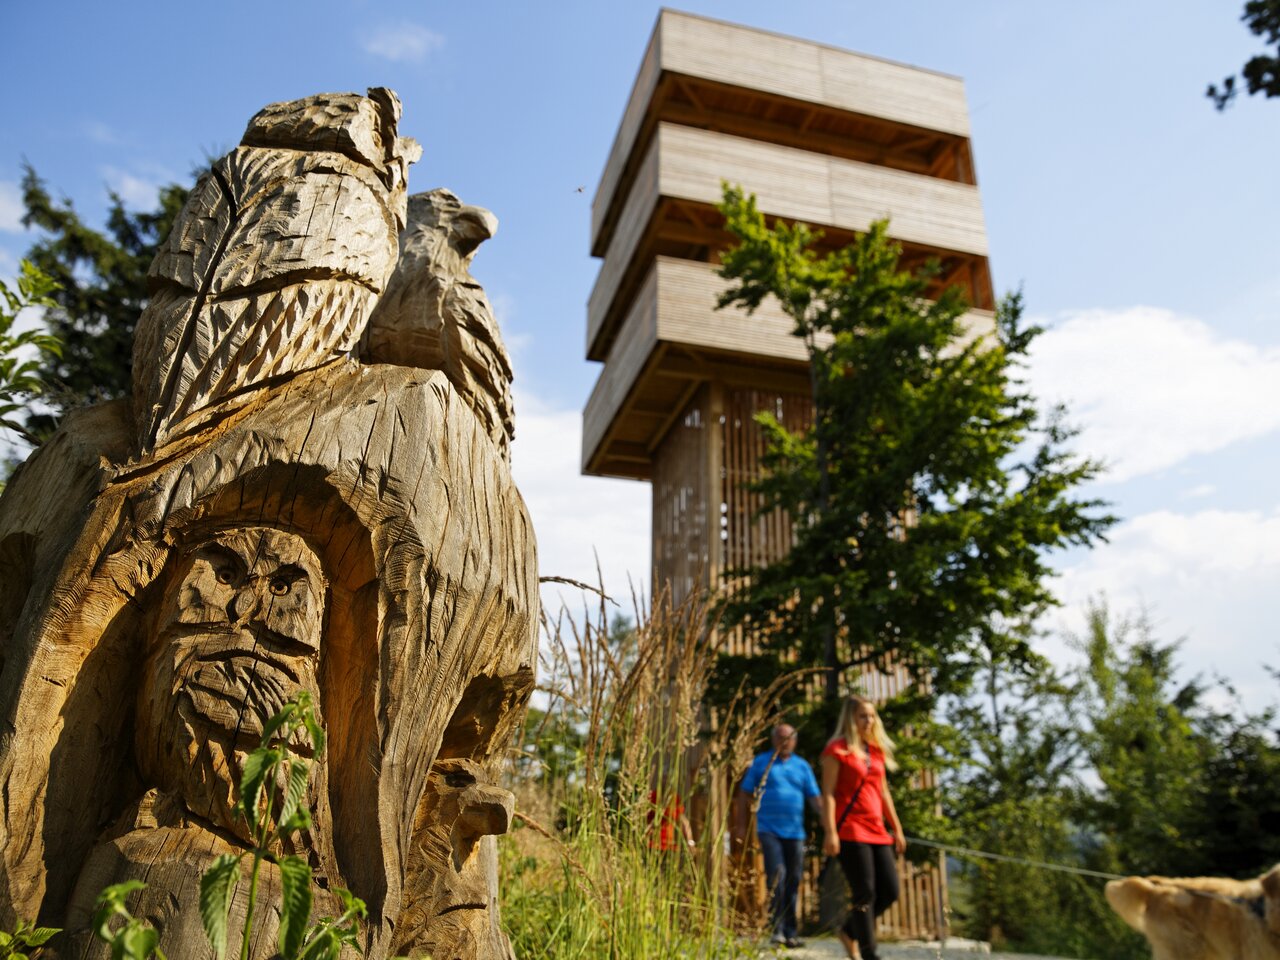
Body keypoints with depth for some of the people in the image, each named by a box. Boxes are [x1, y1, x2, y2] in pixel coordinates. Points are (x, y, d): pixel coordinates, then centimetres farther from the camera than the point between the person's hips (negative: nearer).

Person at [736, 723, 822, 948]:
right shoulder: (761, 762, 4)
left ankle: (790, 932, 17)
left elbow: (814, 798, 8)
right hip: (769, 830, -3)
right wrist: (741, 825, 2)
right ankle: (777, 929, -8)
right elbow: (744, 794, 6)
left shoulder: (802, 766, 10)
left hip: (795, 831, 3)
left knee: (792, 881, 7)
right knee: (776, 875, -15)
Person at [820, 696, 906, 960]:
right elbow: (828, 793, -9)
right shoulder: (837, 749, -5)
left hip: (876, 830, 7)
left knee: (890, 891, 4)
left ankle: (849, 931, 24)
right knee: (865, 893, -7)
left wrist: (896, 828, 19)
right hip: (850, 830, -7)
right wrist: (830, 832, -16)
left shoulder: (876, 750, 16)